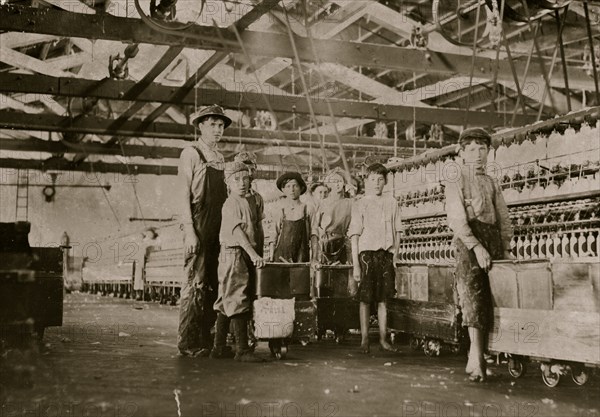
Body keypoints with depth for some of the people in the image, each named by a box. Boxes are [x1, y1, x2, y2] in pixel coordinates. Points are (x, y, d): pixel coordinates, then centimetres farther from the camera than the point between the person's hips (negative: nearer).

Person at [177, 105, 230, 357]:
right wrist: (189, 231, -15)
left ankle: (206, 339, 13)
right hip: (199, 228, -7)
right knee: (196, 284, -8)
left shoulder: (219, 158, 19)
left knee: (214, 285, 6)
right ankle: (188, 342, -2)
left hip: (219, 228, 7)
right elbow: (184, 194, -7)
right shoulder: (191, 153, 0)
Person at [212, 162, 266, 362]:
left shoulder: (246, 202, 18)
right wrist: (253, 254, -25)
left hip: (246, 255, 9)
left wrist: (258, 253, 14)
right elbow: (236, 231, -19)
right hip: (234, 253, -9)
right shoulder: (231, 203, -10)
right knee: (238, 301, -8)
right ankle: (242, 349, -5)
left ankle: (219, 348, 17)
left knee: (226, 304, 11)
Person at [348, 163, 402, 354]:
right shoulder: (360, 204, 0)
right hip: (367, 252, -3)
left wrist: (395, 252, 5)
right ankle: (364, 340, 6)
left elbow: (397, 231, 16)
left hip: (386, 254, 3)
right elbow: (355, 235, -3)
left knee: (383, 299, 6)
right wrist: (355, 264, -8)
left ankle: (383, 339, 12)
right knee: (365, 299, 0)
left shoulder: (391, 202, 9)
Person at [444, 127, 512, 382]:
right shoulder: (455, 182, 7)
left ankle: (476, 357, 0)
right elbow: (457, 219, -5)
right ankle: (477, 357, -18)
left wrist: (506, 249, 3)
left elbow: (504, 218, 16)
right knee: (473, 295, -14)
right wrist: (476, 246, -17)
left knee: (489, 300, -2)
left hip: (493, 240, 4)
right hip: (468, 241, -4)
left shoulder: (492, 184, 21)